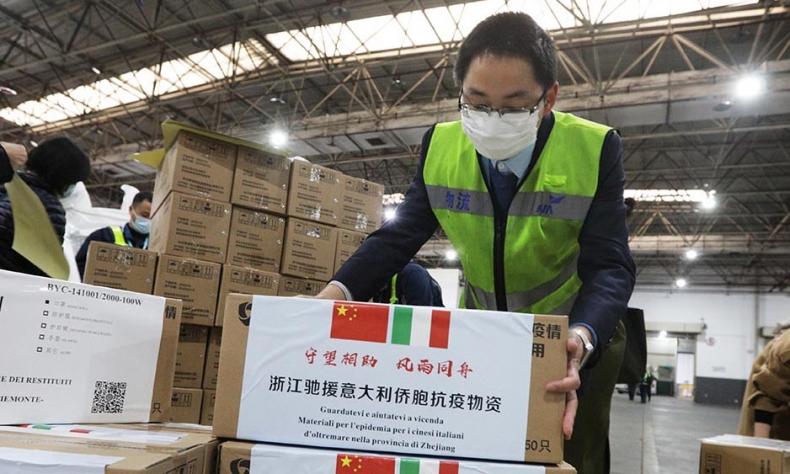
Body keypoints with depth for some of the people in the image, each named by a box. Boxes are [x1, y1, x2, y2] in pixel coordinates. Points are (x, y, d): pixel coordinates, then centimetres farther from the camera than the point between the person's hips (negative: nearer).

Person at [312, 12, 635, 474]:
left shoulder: (595, 150, -24)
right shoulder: (441, 146, -14)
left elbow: (609, 266, -27)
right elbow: (400, 236, -12)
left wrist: (580, 339, -48)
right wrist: (335, 293, -29)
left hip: (577, 333, -2)